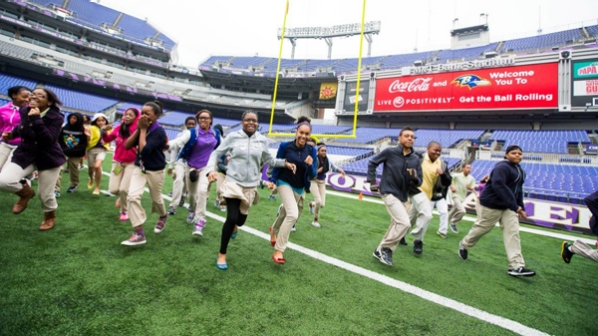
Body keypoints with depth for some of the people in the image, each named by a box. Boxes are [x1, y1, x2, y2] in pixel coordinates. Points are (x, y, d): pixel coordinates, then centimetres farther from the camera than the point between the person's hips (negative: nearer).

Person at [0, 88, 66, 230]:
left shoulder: (56, 117, -16)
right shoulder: (24, 111, 0)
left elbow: (48, 140, -29)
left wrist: (37, 119, -33)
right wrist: (12, 134, 6)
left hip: (48, 158, -4)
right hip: (25, 154, 5)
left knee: (45, 194, 3)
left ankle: (50, 216, 34)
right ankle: (26, 192, 15)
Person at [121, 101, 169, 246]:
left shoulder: (159, 131, -19)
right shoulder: (142, 128, 0)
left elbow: (144, 150, -27)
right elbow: (127, 145, -5)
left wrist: (143, 129, -20)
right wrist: (138, 129, -12)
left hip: (155, 171, -5)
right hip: (139, 168, 5)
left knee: (156, 199, 14)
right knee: (132, 196, -12)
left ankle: (163, 216, 48)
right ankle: (139, 234, -6)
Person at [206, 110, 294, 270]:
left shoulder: (262, 140, 0)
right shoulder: (233, 136, -6)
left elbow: (269, 160, 10)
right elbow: (216, 153, 0)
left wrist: (284, 163, -4)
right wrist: (211, 169, -15)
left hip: (250, 186, 3)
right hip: (233, 182, -3)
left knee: (240, 220, 12)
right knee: (231, 218, -12)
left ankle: (233, 224, 55)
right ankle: (222, 254, 12)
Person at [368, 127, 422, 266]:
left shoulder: (416, 159, 2)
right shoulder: (390, 152, -9)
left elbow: (419, 183, 4)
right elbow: (372, 163, 2)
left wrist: (415, 178, -19)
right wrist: (372, 182, -2)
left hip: (402, 196, 7)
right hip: (389, 193, -6)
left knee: (396, 224, 14)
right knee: (404, 223, -19)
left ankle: (381, 250, 31)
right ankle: (386, 248, -1)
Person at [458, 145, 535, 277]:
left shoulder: (520, 171, 13)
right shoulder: (502, 167, -19)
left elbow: (518, 190, 19)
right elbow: (498, 186, -31)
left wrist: (520, 207, 11)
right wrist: (514, 206, -33)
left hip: (508, 206, 9)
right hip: (492, 204, -8)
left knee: (513, 232, -1)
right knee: (482, 228, 4)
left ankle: (516, 266, -1)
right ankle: (464, 245, 29)